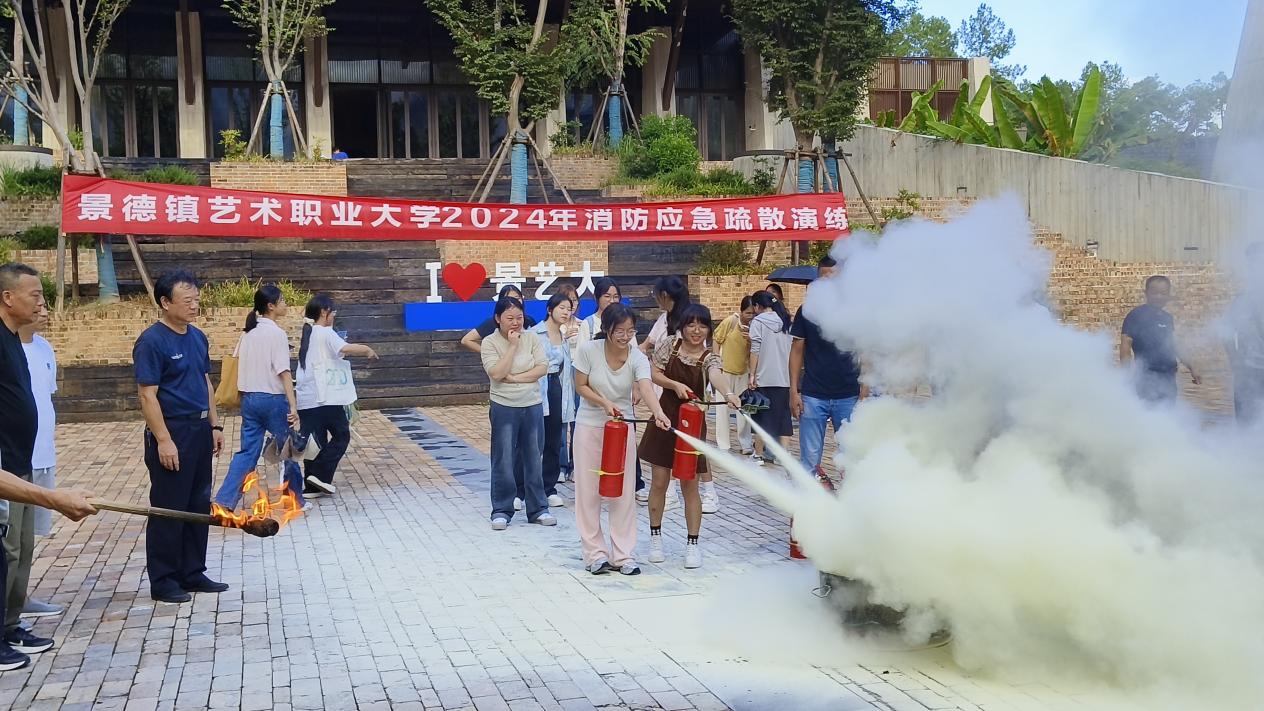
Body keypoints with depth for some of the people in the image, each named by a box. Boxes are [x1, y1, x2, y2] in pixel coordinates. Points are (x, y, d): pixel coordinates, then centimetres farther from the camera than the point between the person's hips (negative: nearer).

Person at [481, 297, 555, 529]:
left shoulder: (531, 338, 2)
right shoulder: (490, 342, -6)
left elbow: (542, 368, -6)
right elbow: (497, 373, -18)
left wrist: (515, 378, -14)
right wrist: (513, 345, -18)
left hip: (532, 406, 3)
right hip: (504, 408, -3)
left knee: (533, 460, 10)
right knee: (503, 461, 1)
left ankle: (537, 509, 20)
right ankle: (501, 511, 12)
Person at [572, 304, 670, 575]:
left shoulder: (638, 358, -14)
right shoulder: (589, 350, -15)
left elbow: (646, 388, -31)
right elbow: (581, 386, -6)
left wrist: (658, 412, -51)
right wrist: (605, 403, -22)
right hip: (589, 426, -1)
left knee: (623, 492, 3)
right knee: (589, 490, 3)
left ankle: (623, 555, 12)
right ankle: (595, 553, 14)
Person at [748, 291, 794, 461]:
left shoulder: (758, 321, -5)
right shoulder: (785, 321, 10)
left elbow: (755, 350, -10)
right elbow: (792, 349, 12)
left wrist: (752, 375, -6)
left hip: (764, 377, -4)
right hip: (784, 377, 4)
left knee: (762, 414, 4)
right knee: (782, 413, 9)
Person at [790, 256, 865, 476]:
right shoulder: (806, 311, 3)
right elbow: (797, 351, 6)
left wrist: (863, 393, -4)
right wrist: (794, 391, -1)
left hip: (848, 397, 0)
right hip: (813, 397, 0)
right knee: (809, 459, 3)